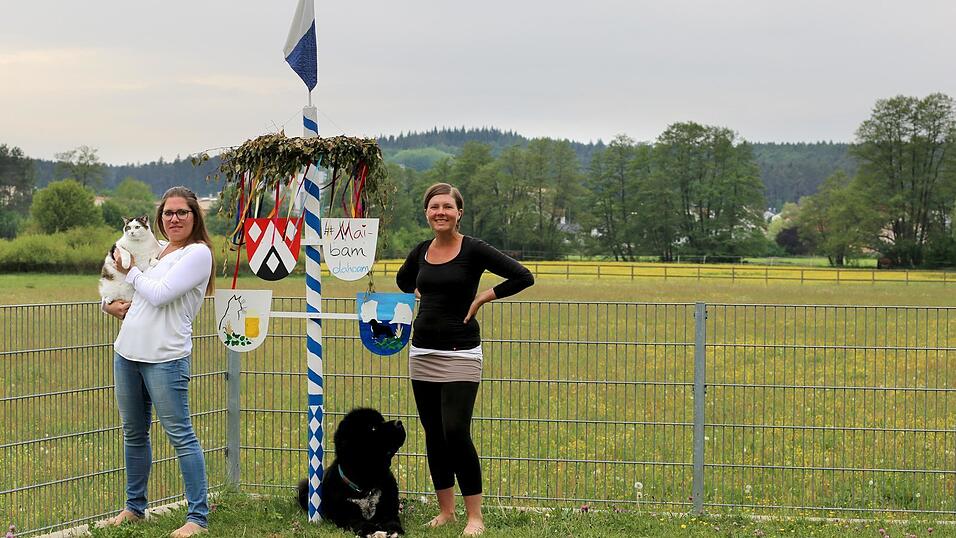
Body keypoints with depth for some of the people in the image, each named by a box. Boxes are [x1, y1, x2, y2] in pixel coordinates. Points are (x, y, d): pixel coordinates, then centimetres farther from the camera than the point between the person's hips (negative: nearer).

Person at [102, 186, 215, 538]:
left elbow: (159, 294, -18)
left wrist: (131, 272, -3)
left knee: (180, 436, -6)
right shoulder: (156, 248, 14)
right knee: (134, 434, 17)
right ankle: (135, 508, 30)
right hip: (127, 352, 8)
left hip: (165, 357, -8)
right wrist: (117, 306, 8)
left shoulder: (198, 253, -9)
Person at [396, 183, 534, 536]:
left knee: (456, 431, -12)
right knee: (433, 434, 9)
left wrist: (483, 297, -8)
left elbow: (523, 277, -11)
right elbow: (403, 280, 30)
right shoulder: (421, 251, 8)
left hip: (460, 354, -6)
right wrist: (423, 296, 14)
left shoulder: (473, 250, -8)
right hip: (422, 352, 6)